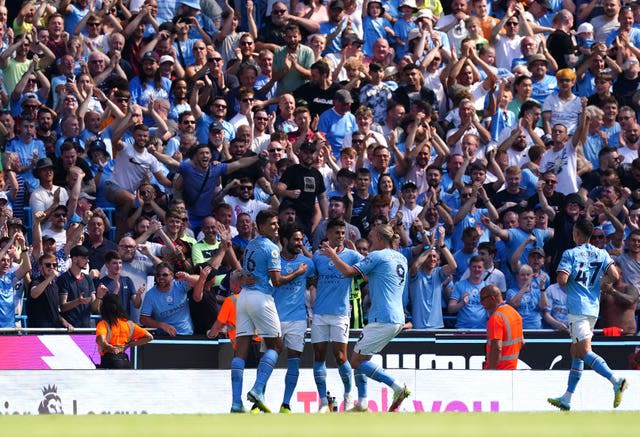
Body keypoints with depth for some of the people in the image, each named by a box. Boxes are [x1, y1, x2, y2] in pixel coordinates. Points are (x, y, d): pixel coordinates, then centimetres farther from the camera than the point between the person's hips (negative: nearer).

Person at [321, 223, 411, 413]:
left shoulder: (377, 256, -9)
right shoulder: (400, 258, 17)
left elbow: (349, 271, -16)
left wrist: (333, 255, 0)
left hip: (382, 319, -9)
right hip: (397, 319, 9)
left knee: (357, 361, -4)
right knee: (360, 358, 16)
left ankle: (398, 388, -13)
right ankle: (361, 404, 11)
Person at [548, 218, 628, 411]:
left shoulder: (570, 254, -7)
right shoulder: (602, 254, 8)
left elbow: (562, 280, -17)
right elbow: (615, 276, -3)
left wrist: (563, 284, 6)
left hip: (577, 307, -7)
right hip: (594, 308, 7)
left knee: (585, 351, -12)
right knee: (576, 352, 14)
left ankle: (616, 380, -32)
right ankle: (567, 399, 16)